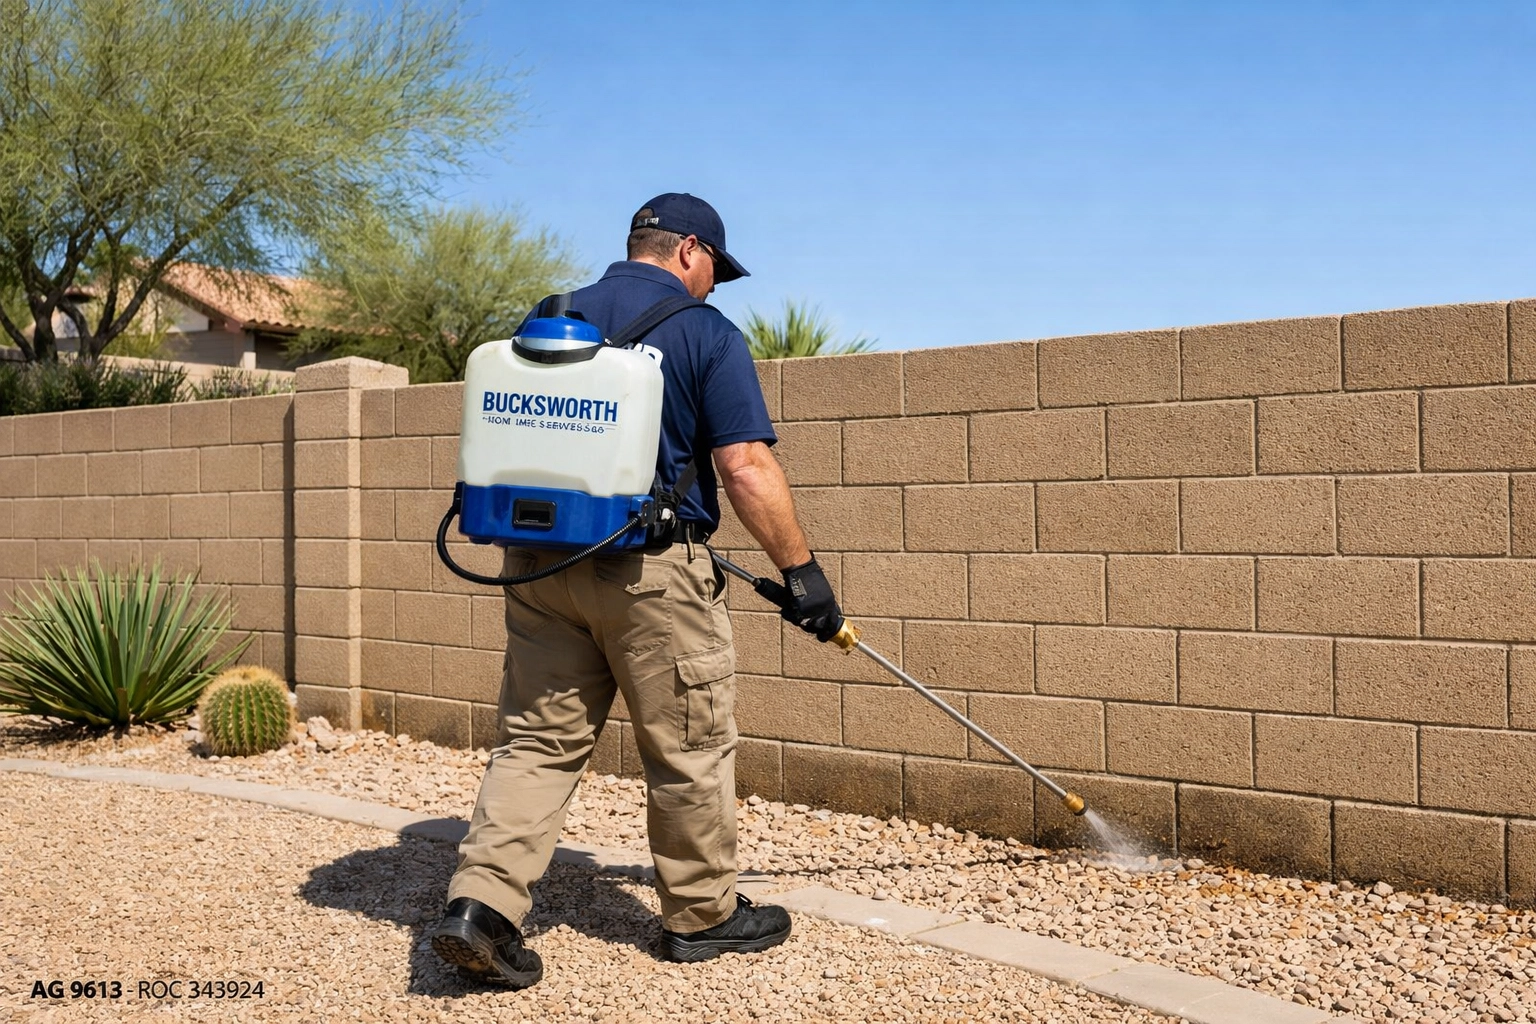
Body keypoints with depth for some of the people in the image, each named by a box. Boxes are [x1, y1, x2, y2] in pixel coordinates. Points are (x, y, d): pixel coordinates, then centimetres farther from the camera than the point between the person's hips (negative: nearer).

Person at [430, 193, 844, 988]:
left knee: (539, 739, 12)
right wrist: (800, 568, -6)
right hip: (650, 567, -5)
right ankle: (701, 915, 23)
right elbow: (746, 467, -13)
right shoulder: (706, 332, -4)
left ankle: (480, 903, 2)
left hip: (539, 560, 5)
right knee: (690, 748, 9)